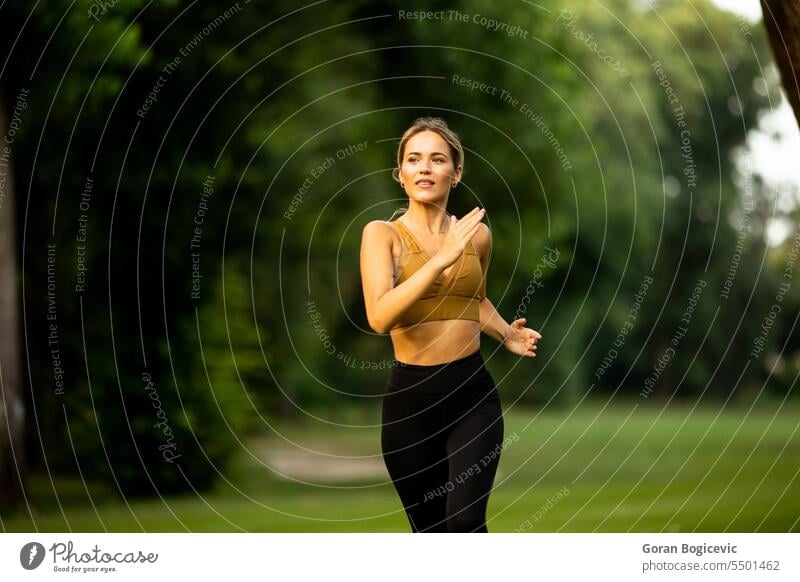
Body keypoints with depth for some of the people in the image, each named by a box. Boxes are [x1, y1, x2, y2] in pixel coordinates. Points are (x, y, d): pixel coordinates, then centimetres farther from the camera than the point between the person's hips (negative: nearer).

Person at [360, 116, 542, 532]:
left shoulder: (476, 233, 6)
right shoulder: (382, 233, -5)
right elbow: (379, 317, -21)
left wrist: (506, 334, 7)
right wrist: (442, 258, -26)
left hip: (473, 392, 1)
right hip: (410, 396, -1)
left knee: (465, 522, -17)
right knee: (429, 530, 10)